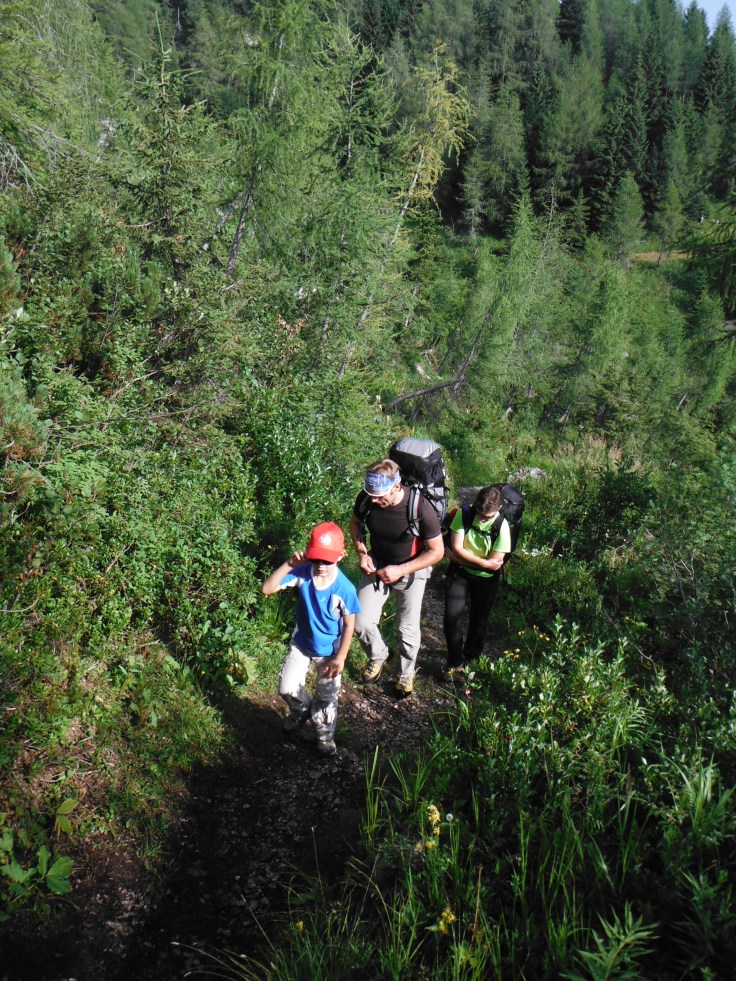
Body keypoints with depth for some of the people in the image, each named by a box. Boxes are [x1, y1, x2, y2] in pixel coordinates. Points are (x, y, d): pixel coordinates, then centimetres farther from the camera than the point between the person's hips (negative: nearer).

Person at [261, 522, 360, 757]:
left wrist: (340, 657, -12)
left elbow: (349, 625, -16)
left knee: (326, 698, 14)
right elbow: (266, 589, -29)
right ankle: (301, 711, 44)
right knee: (287, 688, 8)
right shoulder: (302, 573, -24)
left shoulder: (345, 588, -28)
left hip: (329, 650, -2)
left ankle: (325, 735, 42)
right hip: (301, 643, 2)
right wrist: (289, 565, -39)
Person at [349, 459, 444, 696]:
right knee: (361, 623, -3)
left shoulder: (421, 508, -32)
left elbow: (436, 551, -20)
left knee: (407, 629, 5)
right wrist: (362, 552, -13)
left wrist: (400, 570, -27)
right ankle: (378, 655, 31)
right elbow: (355, 523, 3)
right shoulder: (366, 499, -21)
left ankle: (407, 672, 36)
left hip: (411, 570, -3)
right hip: (376, 566, 3)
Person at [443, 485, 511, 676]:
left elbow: (495, 564, -19)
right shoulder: (463, 514, -17)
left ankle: (469, 661, 39)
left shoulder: (502, 526, -21)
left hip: (486, 579, 0)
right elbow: (457, 548, -17)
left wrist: (460, 557, -15)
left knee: (478, 621, 14)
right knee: (452, 617, -10)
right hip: (459, 573, 0)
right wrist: (484, 562, -22)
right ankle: (455, 662, 14)